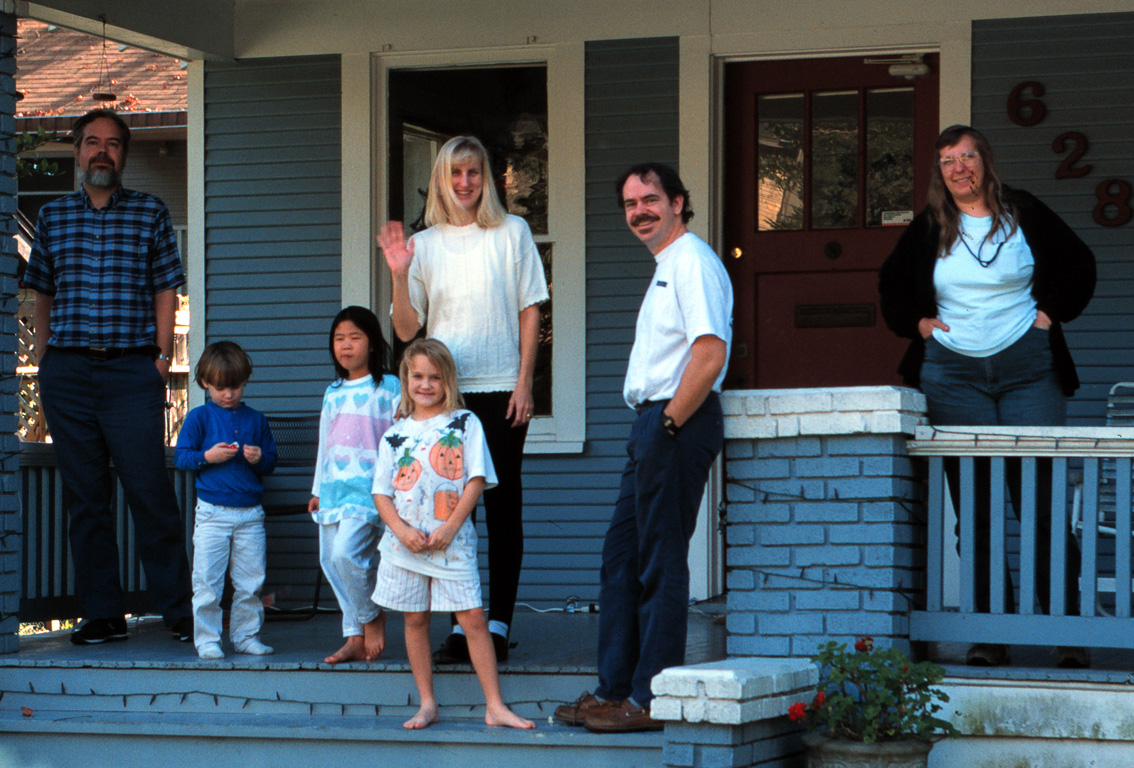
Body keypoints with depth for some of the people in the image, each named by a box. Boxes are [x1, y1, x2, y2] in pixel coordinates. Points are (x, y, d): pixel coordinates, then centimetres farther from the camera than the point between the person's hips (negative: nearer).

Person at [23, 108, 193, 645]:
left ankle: (178, 609, 1)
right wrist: (43, 360, 8)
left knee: (150, 492, -6)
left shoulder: (150, 214, 7)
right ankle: (102, 614, 9)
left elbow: (165, 290, 7)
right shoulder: (52, 217, 13)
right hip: (67, 372, 3)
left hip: (132, 368, -2)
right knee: (84, 495, 4)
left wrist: (162, 354, -3)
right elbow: (43, 295, 17)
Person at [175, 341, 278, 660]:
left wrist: (260, 458, -8)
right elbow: (180, 457, 1)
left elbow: (271, 462, 14)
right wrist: (207, 457, -16)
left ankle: (246, 636, 15)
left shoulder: (256, 419, 11)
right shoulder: (199, 417, 2)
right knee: (207, 582, -4)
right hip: (212, 512, -3)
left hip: (250, 513, 3)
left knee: (251, 581, 4)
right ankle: (207, 640, 3)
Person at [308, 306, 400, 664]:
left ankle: (372, 617, -1)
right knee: (331, 561, 2)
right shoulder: (333, 393, 17)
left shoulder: (388, 388, 0)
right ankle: (355, 638, 8)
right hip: (334, 487, 7)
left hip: (369, 486, -7)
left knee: (346, 552, -22)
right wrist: (317, 490, 23)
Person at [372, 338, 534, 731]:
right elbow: (381, 492, 6)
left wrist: (450, 528, -12)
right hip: (405, 543, 2)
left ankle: (495, 706, -3)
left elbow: (476, 480, -3)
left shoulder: (465, 423, 3)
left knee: (473, 618, -6)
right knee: (415, 619, 5)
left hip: (452, 541, -2)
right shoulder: (395, 434, 9)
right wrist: (402, 530, -11)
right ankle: (427, 704, 14)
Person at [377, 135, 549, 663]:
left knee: (502, 507, 1)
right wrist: (399, 276, -9)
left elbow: (530, 312, 4)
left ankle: (498, 625, 4)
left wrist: (524, 383, -4)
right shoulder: (423, 245, 9)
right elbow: (407, 329, 6)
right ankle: (459, 627, 3)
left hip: (501, 390, -2)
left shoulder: (512, 233, 5)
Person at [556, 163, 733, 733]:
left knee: (661, 562, -7)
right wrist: (654, 428, 15)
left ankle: (651, 700, -3)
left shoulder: (693, 262, -11)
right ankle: (614, 690, 17)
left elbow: (710, 354, -22)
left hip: (678, 422, -11)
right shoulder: (667, 268, 21)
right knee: (621, 556, 12)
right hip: (654, 425, 11)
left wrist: (668, 424, -19)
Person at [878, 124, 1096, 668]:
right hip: (953, 374, 2)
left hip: (1026, 367, -2)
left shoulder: (1025, 215, 6)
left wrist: (1051, 311, 6)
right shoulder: (928, 230, 10)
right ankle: (990, 634, 0)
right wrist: (916, 321, 9)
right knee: (975, 508, -2)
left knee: (1043, 499, -8)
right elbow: (891, 284, 25)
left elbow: (1078, 265, 16)